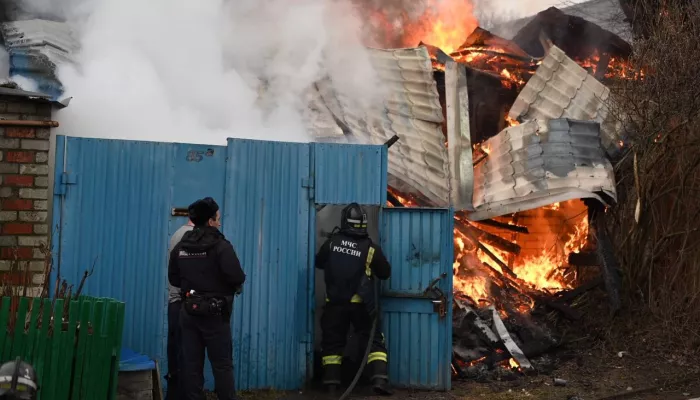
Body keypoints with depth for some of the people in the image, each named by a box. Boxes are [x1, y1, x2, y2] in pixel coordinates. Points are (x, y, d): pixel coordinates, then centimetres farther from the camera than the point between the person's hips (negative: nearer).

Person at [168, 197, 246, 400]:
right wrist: (230, 282, 1)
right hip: (215, 313, -5)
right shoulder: (221, 245, -14)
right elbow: (237, 278, -22)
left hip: (189, 312, 5)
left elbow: (173, 279, 13)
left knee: (191, 364, 9)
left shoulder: (180, 247, 5)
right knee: (222, 365, 1)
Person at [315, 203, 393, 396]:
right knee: (374, 341, 6)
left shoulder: (332, 242, -3)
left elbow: (319, 263, 14)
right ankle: (379, 380, -8)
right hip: (360, 304, -1)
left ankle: (331, 384, 10)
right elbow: (385, 273, 4)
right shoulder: (370, 248, -8)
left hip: (335, 303, 2)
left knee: (332, 342, 12)